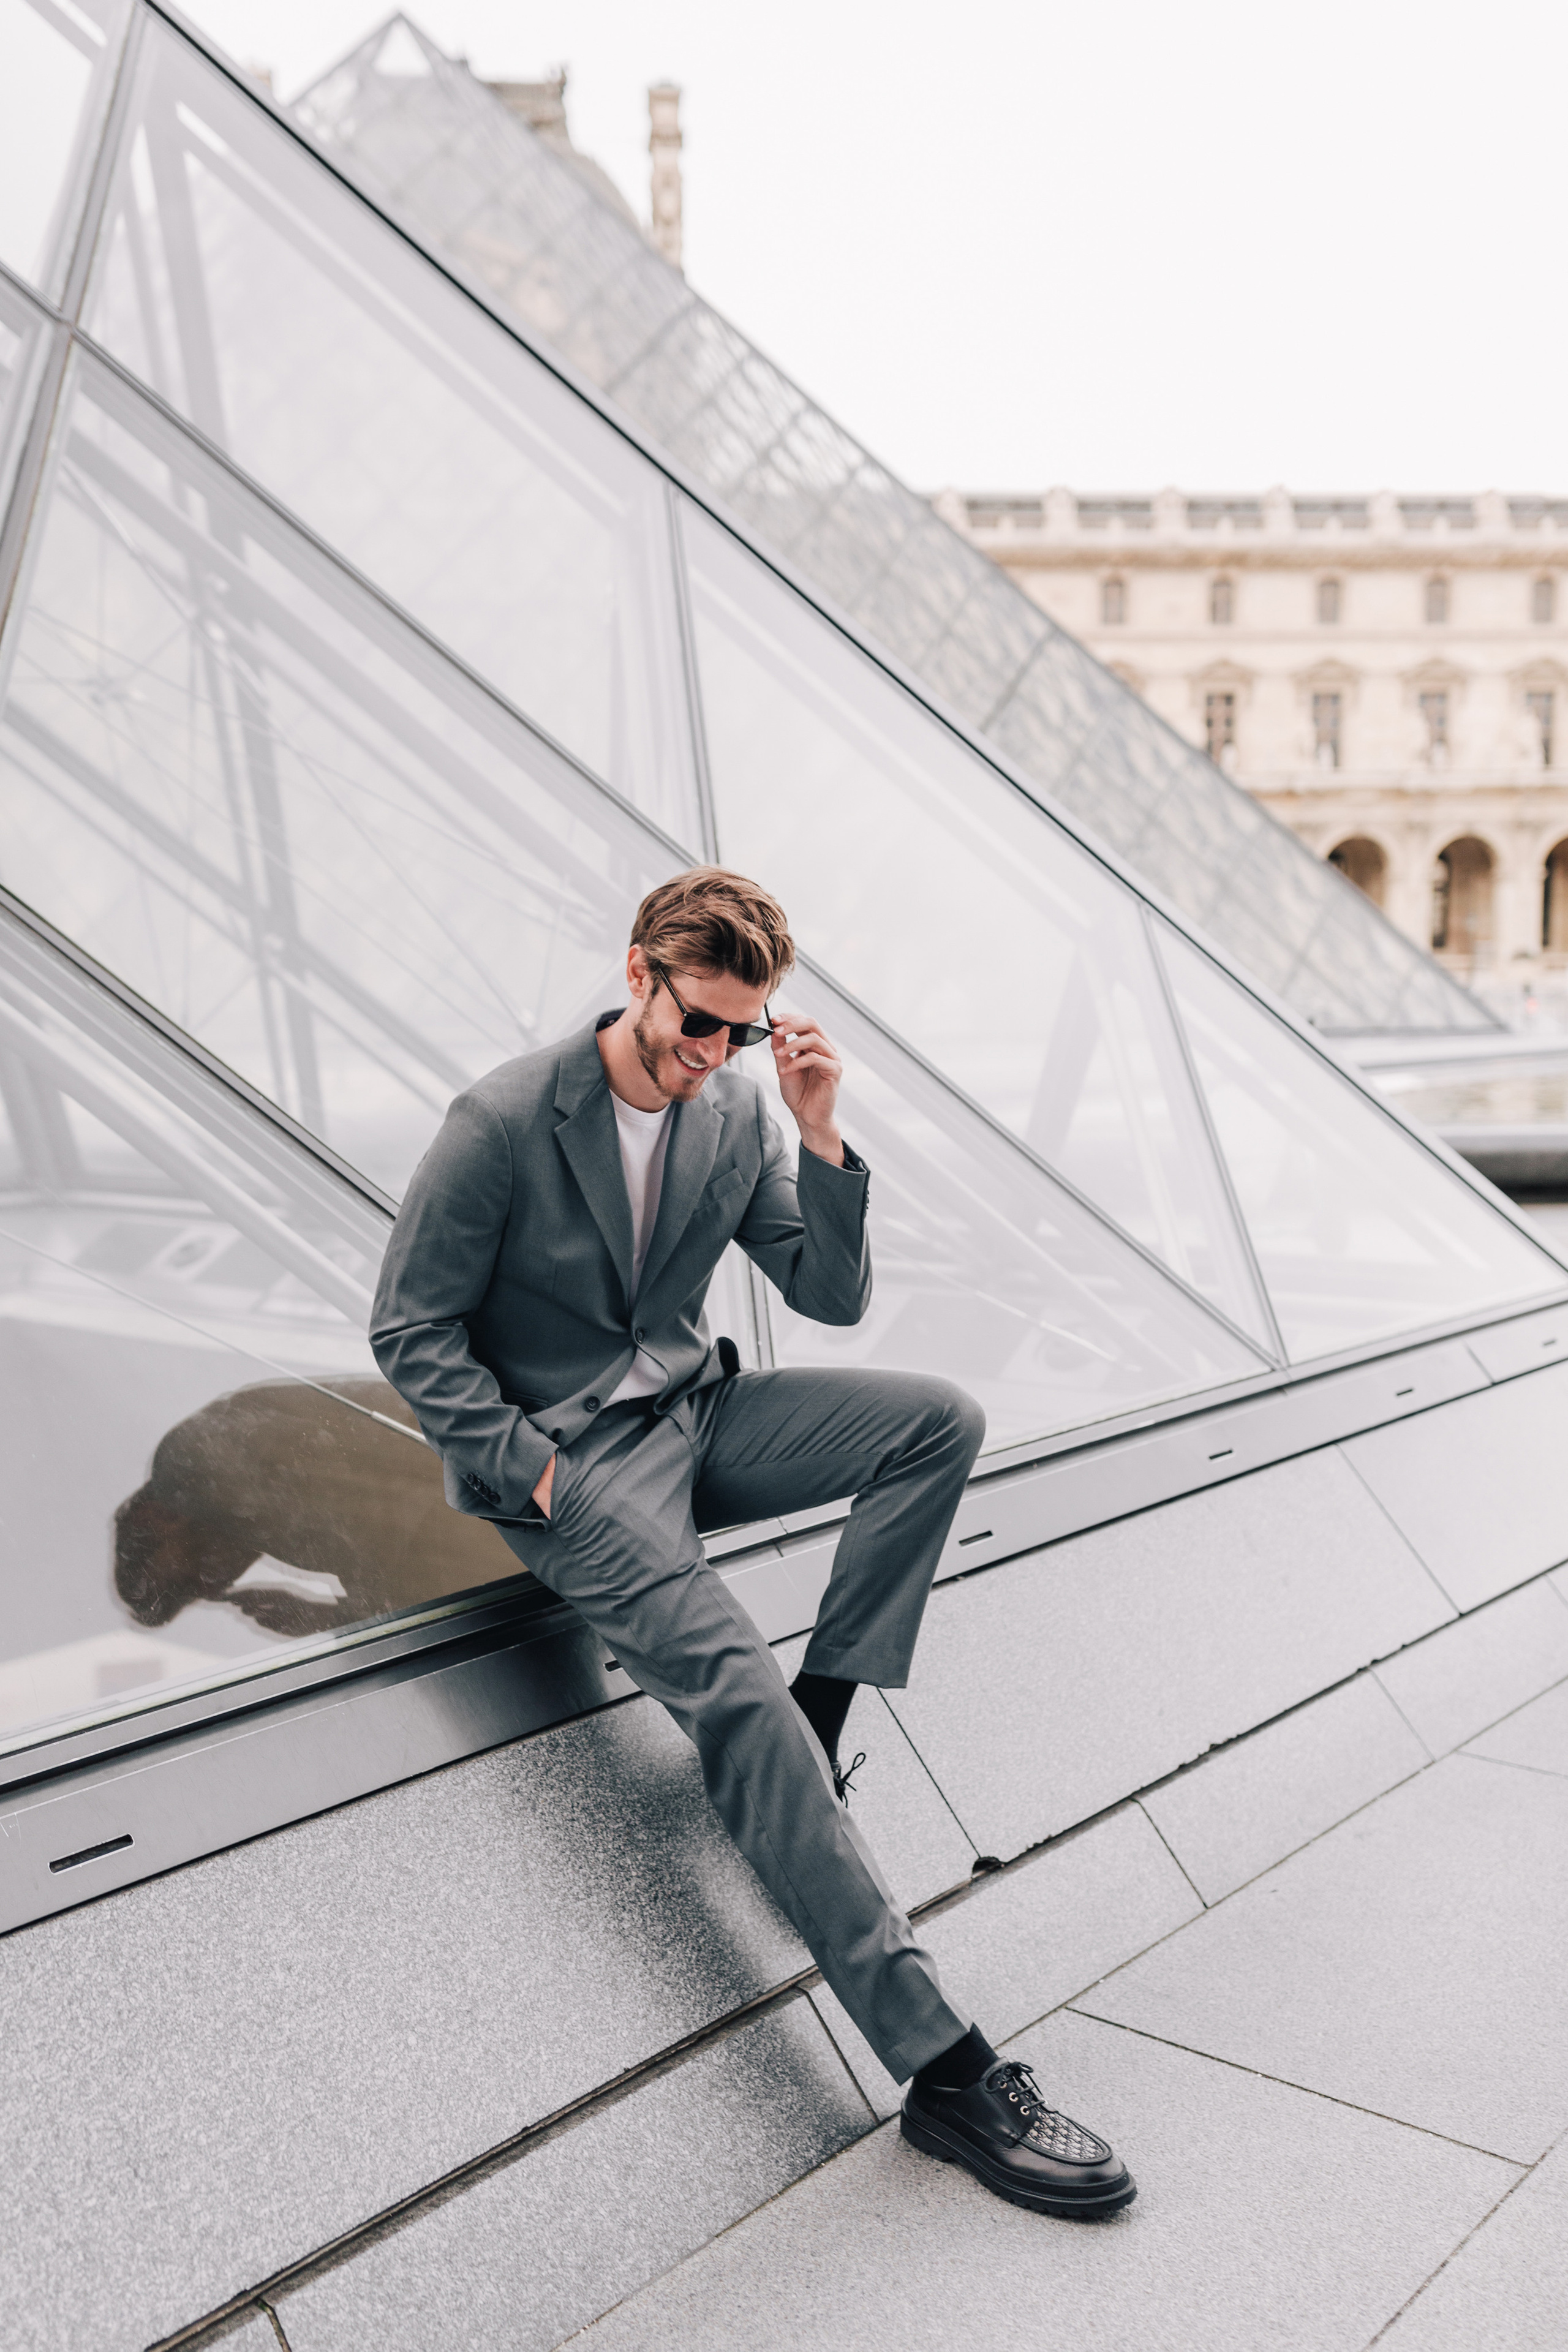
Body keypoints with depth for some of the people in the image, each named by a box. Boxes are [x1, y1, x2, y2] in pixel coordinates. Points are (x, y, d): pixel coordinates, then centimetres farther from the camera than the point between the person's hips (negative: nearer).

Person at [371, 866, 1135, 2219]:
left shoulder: (735, 1112, 2)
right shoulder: (505, 1121, -14)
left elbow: (834, 1297, 3)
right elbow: (410, 1333, -9)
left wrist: (821, 1137, -12)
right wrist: (542, 1474, -15)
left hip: (692, 1418, 6)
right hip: (561, 1458, -6)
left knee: (941, 1418, -13)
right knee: (733, 1683, -27)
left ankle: (815, 1726, -6)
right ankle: (944, 2068, -23)